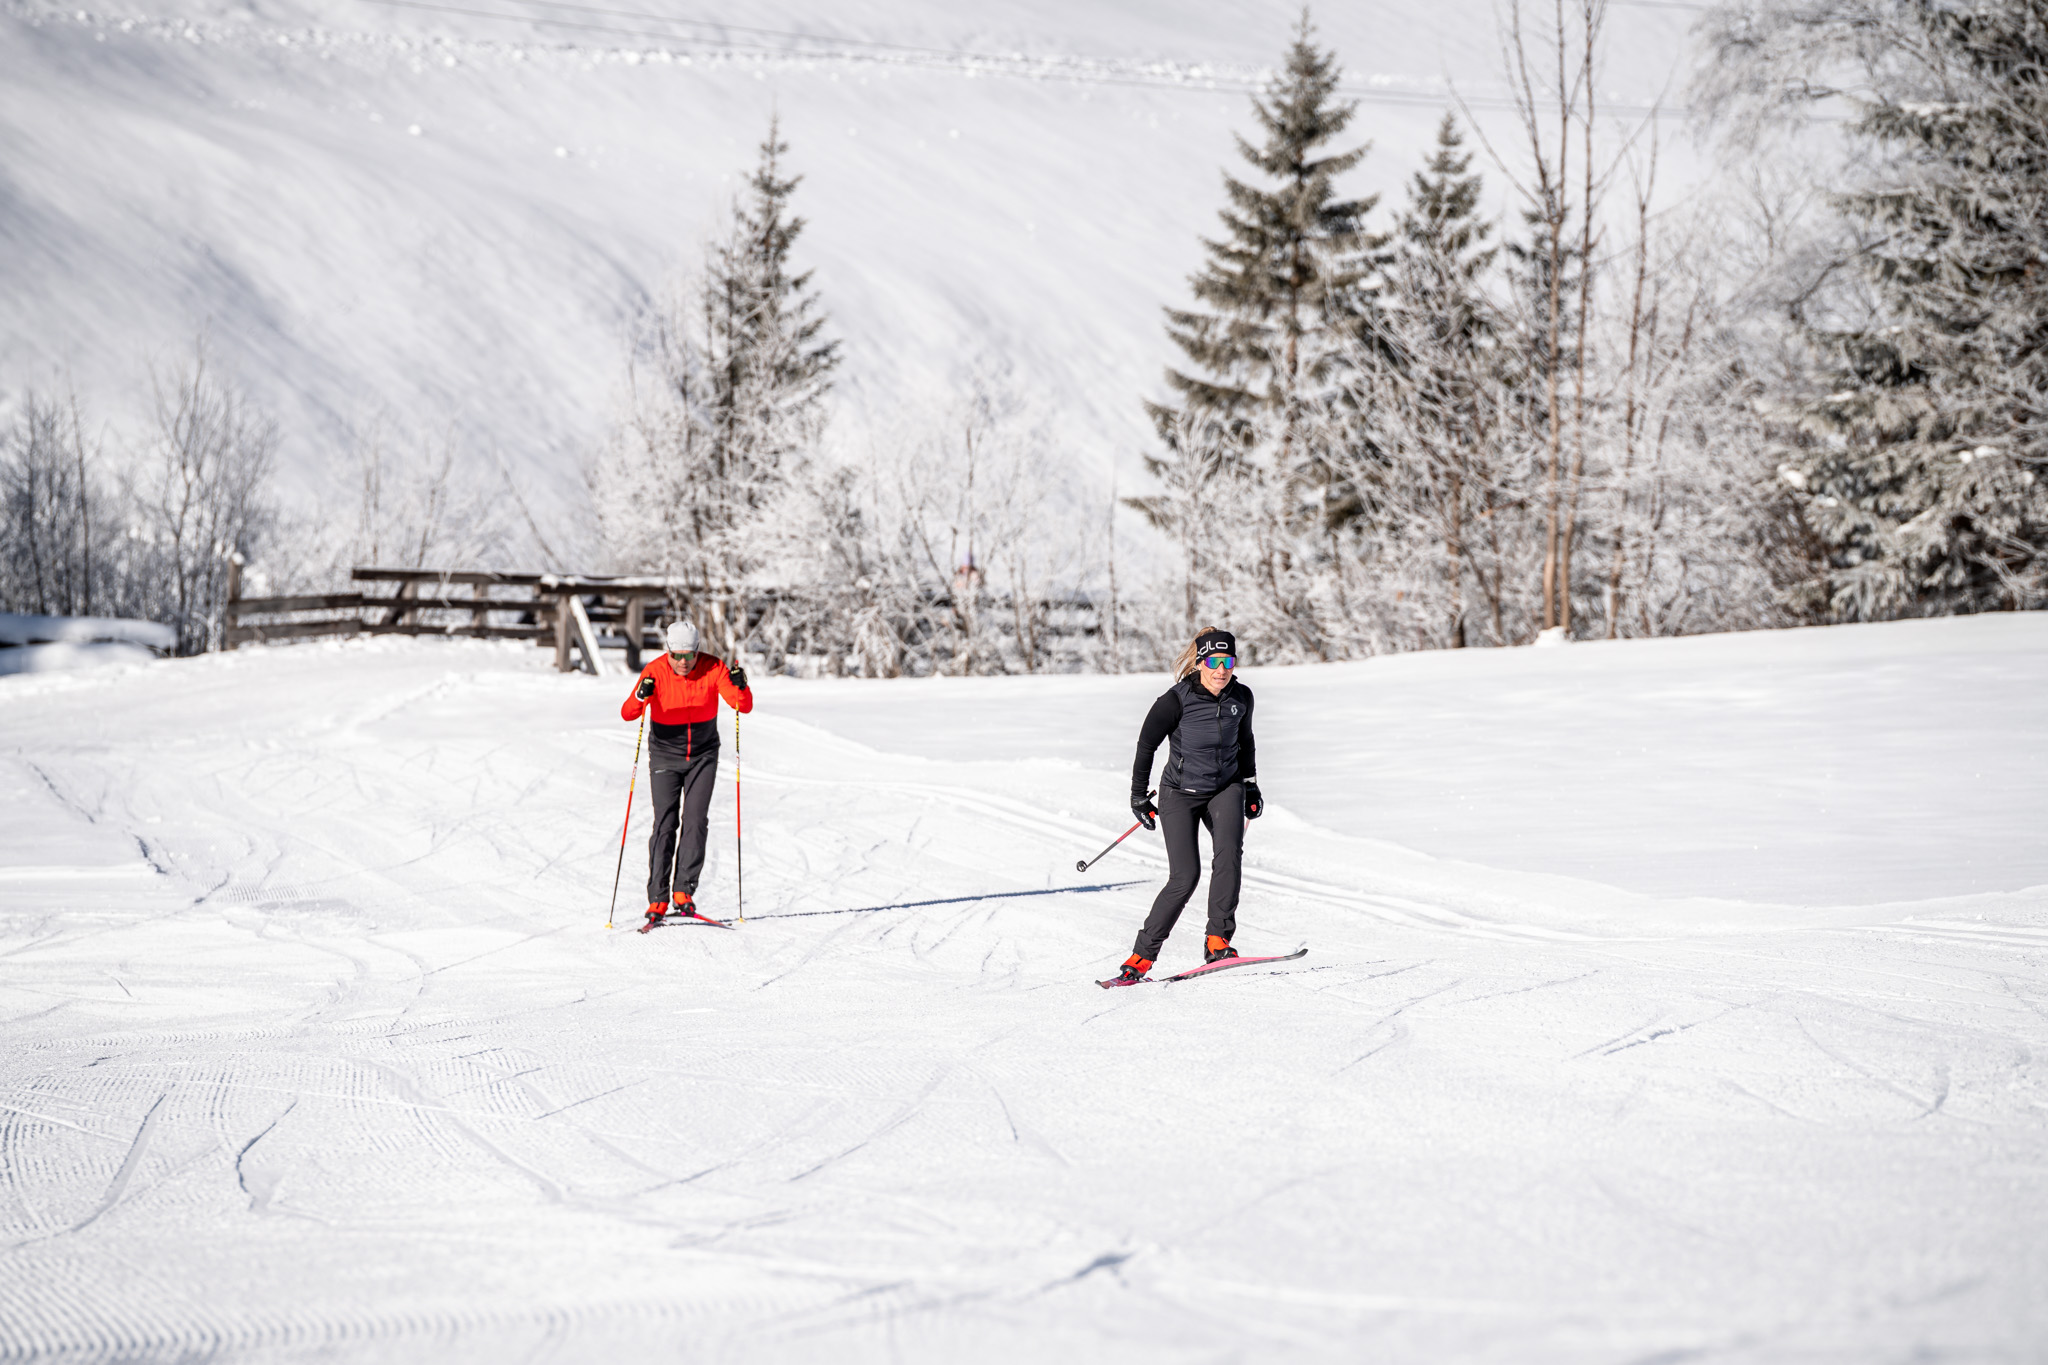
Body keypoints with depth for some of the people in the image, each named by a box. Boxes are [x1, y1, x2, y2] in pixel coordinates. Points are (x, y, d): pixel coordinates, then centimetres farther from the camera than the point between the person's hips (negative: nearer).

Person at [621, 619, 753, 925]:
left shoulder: (713, 669, -14)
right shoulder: (655, 672, -16)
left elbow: (744, 707, -17)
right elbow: (627, 714, -24)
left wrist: (740, 687, -37)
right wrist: (642, 696, -44)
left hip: (703, 755, 1)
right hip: (665, 755, -1)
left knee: (696, 821, -10)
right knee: (665, 823, -9)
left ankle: (684, 891, -4)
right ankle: (658, 897, -8)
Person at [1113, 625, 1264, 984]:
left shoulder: (1241, 697, -5)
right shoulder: (1177, 700, -18)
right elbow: (1147, 744, -7)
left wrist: (1250, 784, 17)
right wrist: (1139, 794, -4)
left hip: (1225, 788, 3)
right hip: (1181, 793, -3)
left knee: (1229, 851, -25)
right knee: (1185, 876, -14)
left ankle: (1218, 940, -20)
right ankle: (1143, 954, -1)